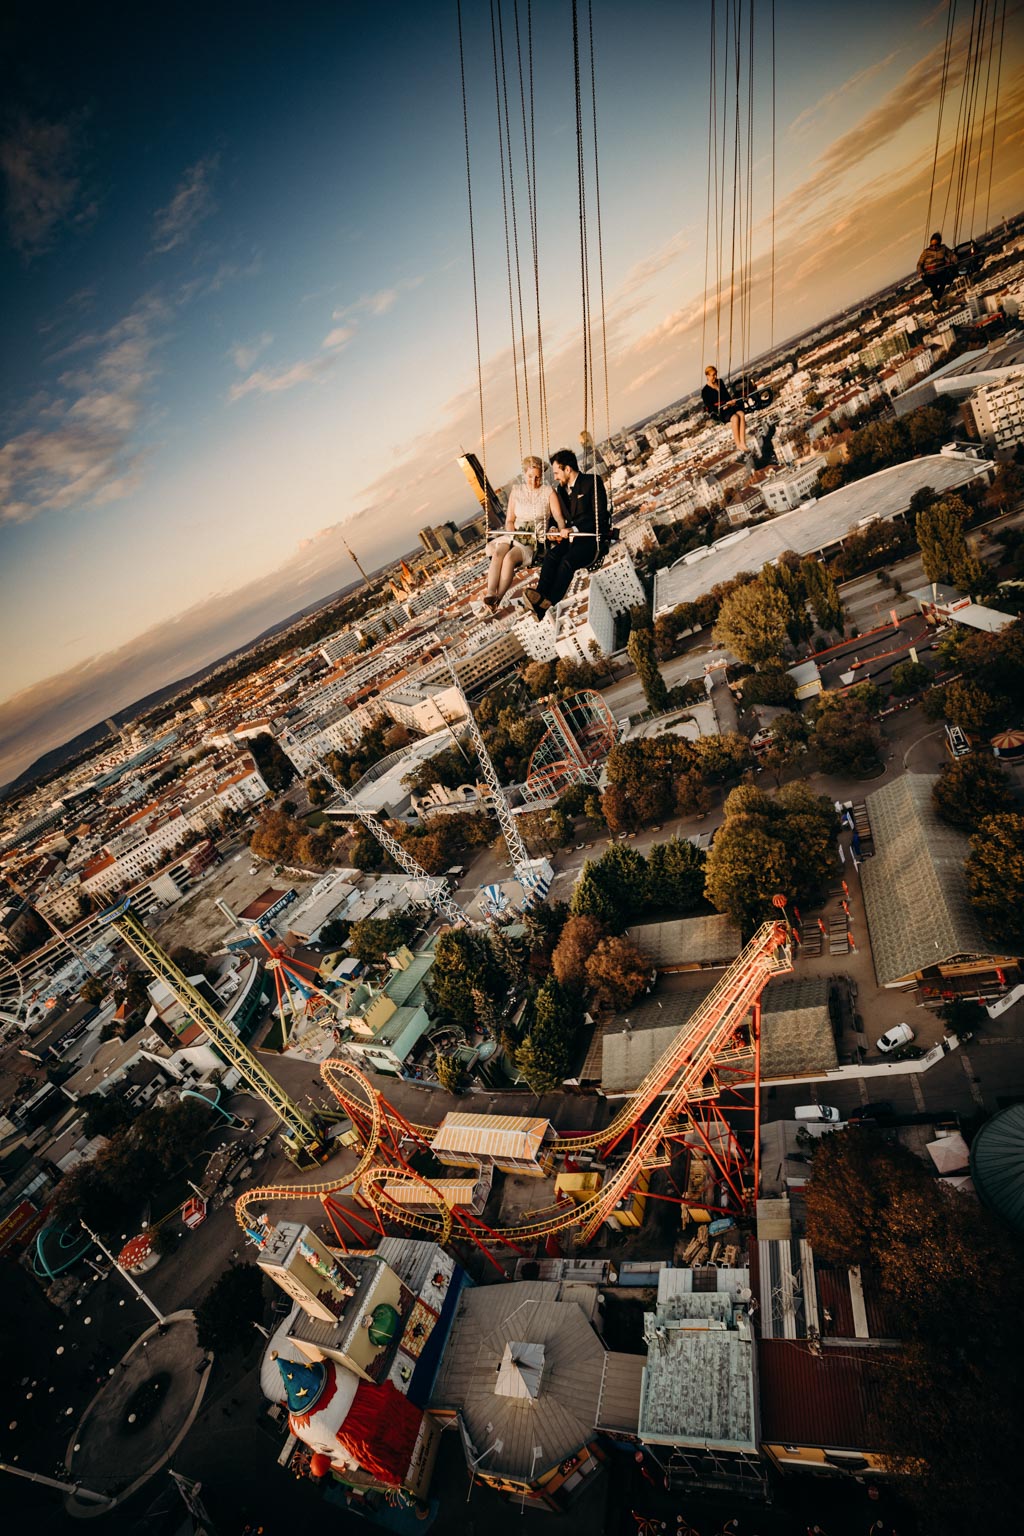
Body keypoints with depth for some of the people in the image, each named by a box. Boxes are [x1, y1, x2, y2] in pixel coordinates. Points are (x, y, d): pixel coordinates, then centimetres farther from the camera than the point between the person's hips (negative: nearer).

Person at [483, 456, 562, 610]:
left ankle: (497, 600, -40)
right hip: (514, 536, 3)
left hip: (535, 539, -3)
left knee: (509, 557, -34)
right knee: (497, 554, -32)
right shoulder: (516, 491, 18)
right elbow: (509, 520, 17)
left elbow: (558, 516, -1)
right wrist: (512, 532, -5)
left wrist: (562, 529, -23)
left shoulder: (548, 492, 9)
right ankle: (490, 595, -46)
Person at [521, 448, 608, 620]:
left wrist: (573, 530, -19)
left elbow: (600, 517, -11)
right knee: (551, 556, -26)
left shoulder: (592, 482, -2)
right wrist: (557, 532, 0)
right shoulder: (561, 489, 20)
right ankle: (539, 596, -43)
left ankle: (545, 605, -38)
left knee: (567, 561, -33)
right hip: (570, 538, 6)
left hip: (591, 538, -6)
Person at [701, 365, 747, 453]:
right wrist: (723, 407, -15)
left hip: (729, 406, 6)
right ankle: (738, 445, -31)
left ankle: (742, 443, -36)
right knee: (735, 417, -34)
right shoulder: (705, 391, -1)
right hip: (719, 412, -6)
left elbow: (727, 395, 24)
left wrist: (731, 401, 2)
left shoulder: (720, 382, 18)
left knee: (741, 414, -27)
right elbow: (709, 407, -8)